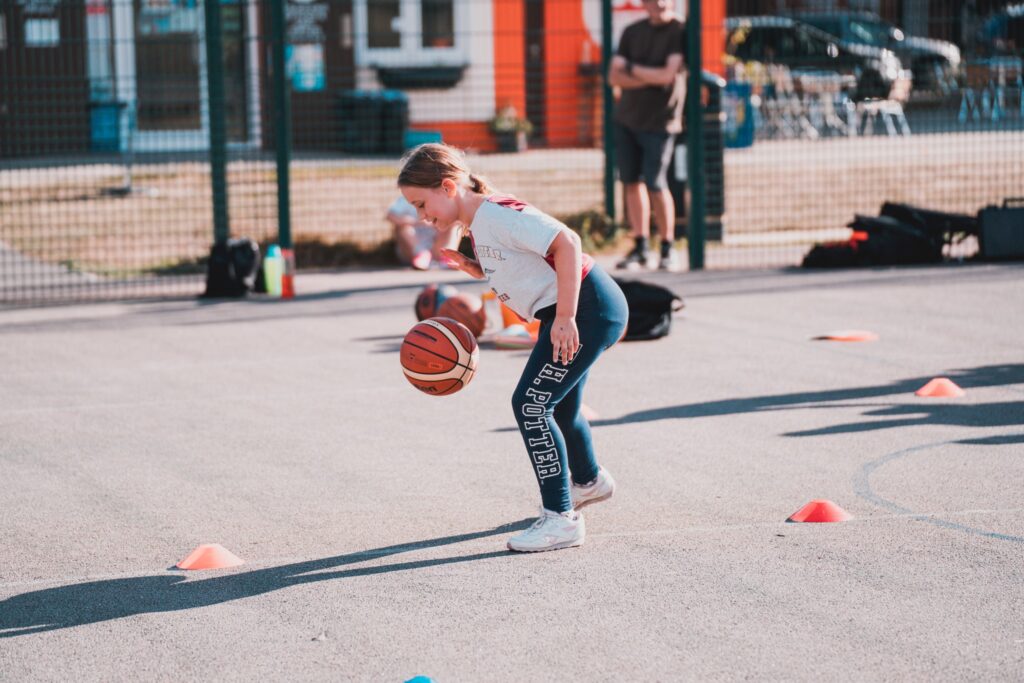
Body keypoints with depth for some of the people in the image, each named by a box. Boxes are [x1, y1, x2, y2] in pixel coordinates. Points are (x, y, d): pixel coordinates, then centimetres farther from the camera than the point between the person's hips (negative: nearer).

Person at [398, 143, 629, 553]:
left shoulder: (498, 215, -21)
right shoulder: (475, 226, 9)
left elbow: (566, 243, -27)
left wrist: (565, 317, -30)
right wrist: (469, 266, 0)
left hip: (588, 306, -11)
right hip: (574, 313, 11)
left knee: (531, 404, -16)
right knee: (557, 406, 28)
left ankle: (561, 519, -13)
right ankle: (588, 481, 55)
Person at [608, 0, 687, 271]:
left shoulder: (680, 32, -7)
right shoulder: (632, 32, 7)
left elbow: (669, 74, -18)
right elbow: (614, 76, 0)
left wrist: (633, 69, -6)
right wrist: (652, 79, -14)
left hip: (659, 121, -5)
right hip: (626, 117, 5)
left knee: (655, 185, -8)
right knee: (632, 181, 5)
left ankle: (668, 249, 6)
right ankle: (640, 247, 13)